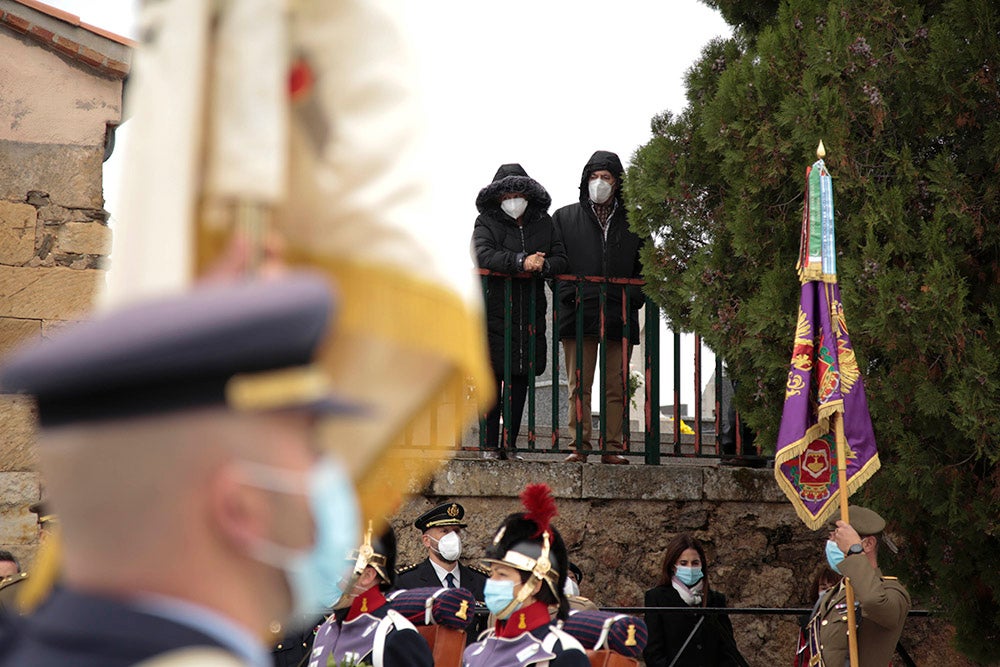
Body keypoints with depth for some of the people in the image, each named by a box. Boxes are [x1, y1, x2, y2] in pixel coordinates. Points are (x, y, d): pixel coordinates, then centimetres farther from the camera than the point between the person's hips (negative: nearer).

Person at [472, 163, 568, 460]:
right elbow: (483, 254, -15)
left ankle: (510, 444, 10)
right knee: (492, 376, -5)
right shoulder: (486, 222, 3)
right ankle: (490, 444, 0)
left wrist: (543, 265, -15)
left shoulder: (543, 223, 13)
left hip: (530, 312, 3)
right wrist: (521, 262, -26)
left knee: (520, 378, 4)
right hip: (495, 310, -3)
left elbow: (561, 259, 8)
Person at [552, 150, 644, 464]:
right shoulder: (564, 217, 13)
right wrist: (568, 294, -7)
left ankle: (612, 447, 5)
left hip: (620, 316, 1)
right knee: (579, 386, -3)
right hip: (578, 314, -1)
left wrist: (634, 295, -2)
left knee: (616, 387, 1)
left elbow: (644, 264, 15)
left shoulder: (632, 222, 14)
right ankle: (579, 446, -1)